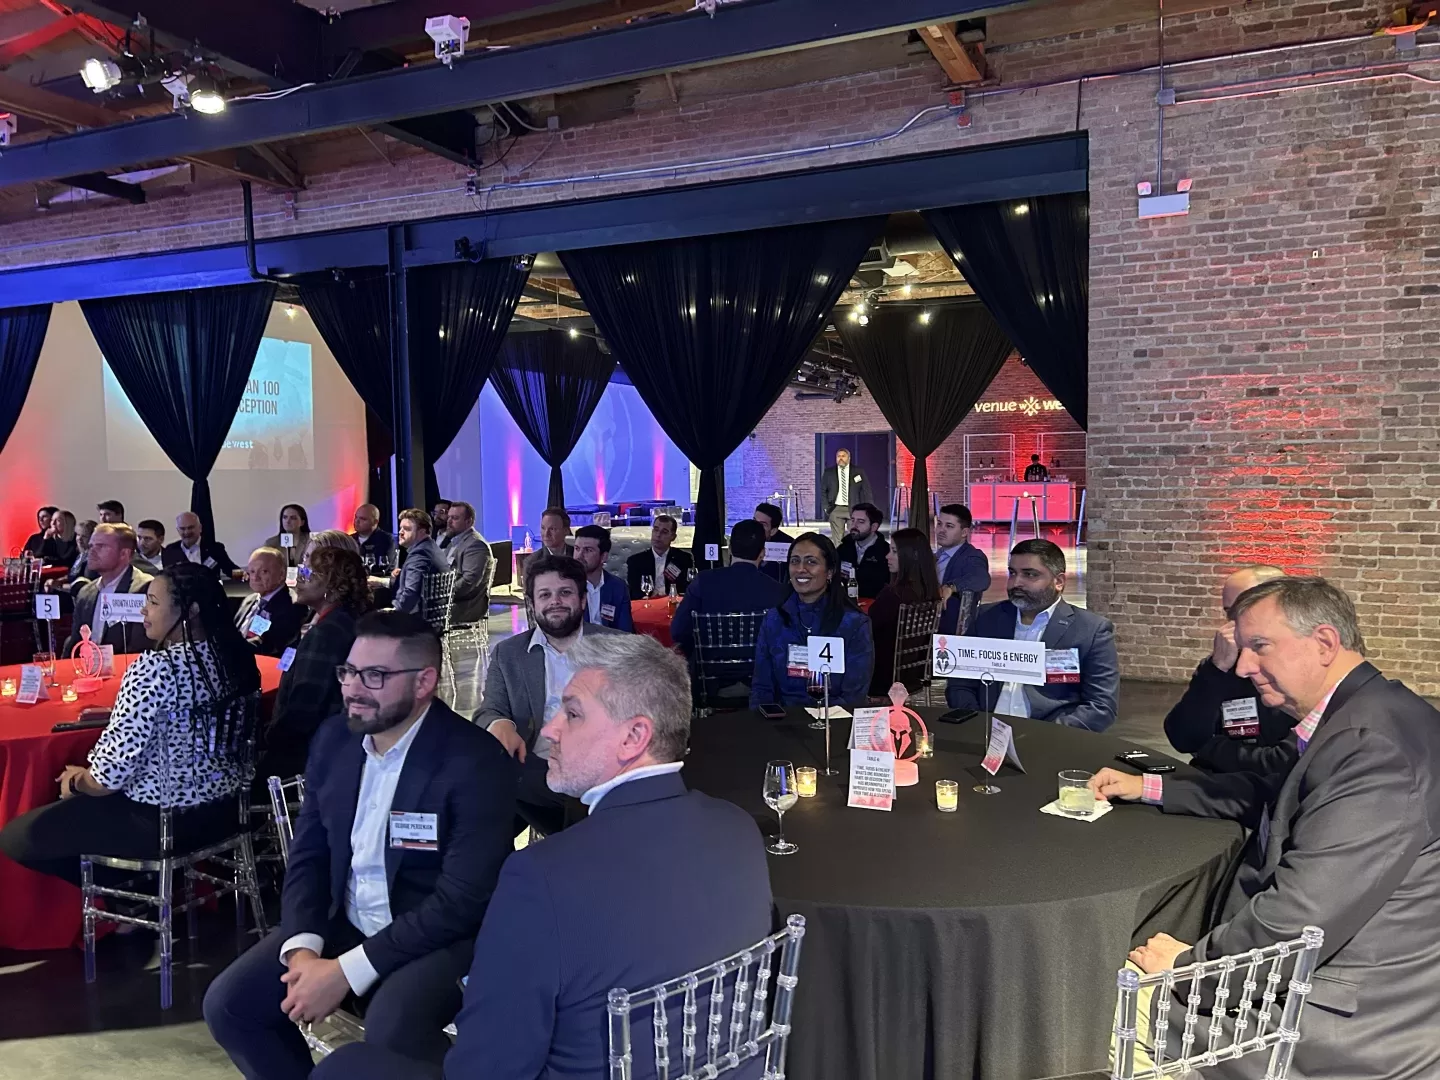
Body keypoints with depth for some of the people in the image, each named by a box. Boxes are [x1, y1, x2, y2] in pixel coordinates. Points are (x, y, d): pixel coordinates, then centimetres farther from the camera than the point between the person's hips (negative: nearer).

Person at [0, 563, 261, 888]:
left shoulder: (154, 668, -25)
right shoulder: (233, 655, -1)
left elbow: (113, 771, -22)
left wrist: (77, 780, -1)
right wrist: (118, 712, 16)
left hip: (163, 820, -9)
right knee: (69, 806, 30)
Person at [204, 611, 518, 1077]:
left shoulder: (476, 761, -21)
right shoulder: (334, 738, 0)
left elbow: (463, 900, -23)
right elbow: (308, 854, 6)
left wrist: (347, 971, -23)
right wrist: (302, 947, -12)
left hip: (439, 937, -6)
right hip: (343, 922, 7)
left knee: (391, 1032, -33)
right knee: (227, 1003, -6)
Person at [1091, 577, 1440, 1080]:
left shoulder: (1375, 743, -27)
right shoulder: (1351, 719, 7)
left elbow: (1298, 916, -29)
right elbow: (1266, 795, 25)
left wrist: (1190, 963, -14)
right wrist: (1148, 787, 21)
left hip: (1360, 1019, -9)